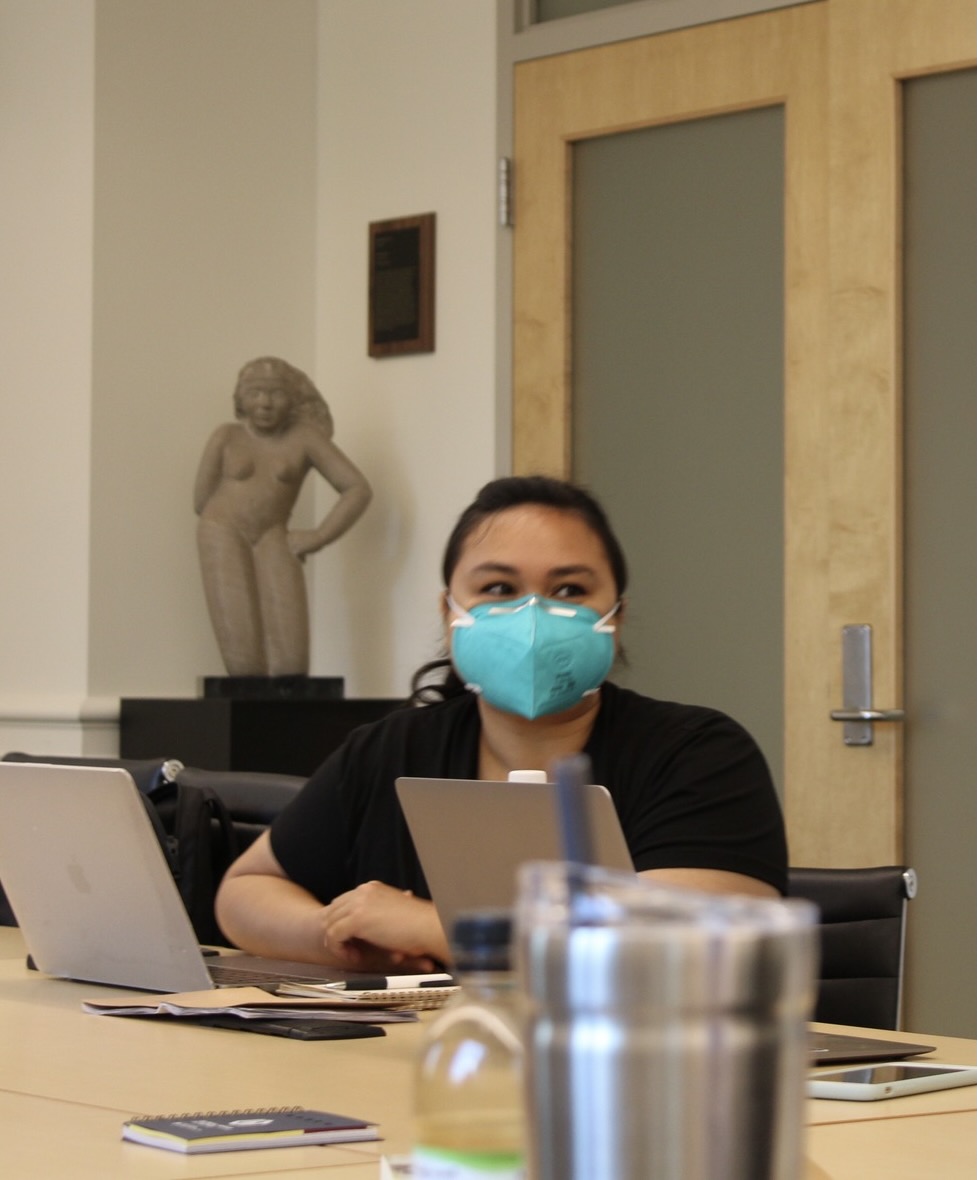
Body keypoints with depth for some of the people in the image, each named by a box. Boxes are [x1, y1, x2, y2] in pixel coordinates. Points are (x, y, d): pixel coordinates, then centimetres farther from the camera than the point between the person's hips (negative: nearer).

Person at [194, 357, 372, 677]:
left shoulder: (304, 438, 5)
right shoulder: (226, 437, 8)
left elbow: (358, 489, 3)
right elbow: (202, 502, 10)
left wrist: (319, 537, -2)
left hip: (272, 542, 1)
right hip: (221, 534, 0)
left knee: (290, 661, -14)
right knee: (244, 660, -12)